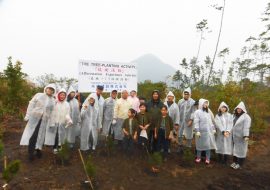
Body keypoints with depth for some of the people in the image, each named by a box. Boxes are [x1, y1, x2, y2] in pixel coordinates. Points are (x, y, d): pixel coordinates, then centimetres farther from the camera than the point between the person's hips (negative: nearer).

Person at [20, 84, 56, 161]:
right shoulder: (38, 95, 1)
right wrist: (28, 115, -6)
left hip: (44, 121, 2)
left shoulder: (53, 101, 6)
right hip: (34, 118, -2)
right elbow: (31, 105, -1)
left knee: (40, 136, 9)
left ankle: (38, 150, 25)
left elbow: (51, 113, 7)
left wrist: (50, 123, 5)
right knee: (32, 135, 2)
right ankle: (31, 152, 14)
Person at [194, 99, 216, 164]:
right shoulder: (197, 112, -7)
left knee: (208, 145, 5)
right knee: (200, 145, 6)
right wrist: (197, 131, -18)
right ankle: (198, 157, 21)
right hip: (201, 131, -5)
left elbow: (211, 122, 18)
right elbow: (196, 122, -12)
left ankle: (207, 159, 16)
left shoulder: (208, 112, 14)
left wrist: (213, 129, 12)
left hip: (209, 131, 5)